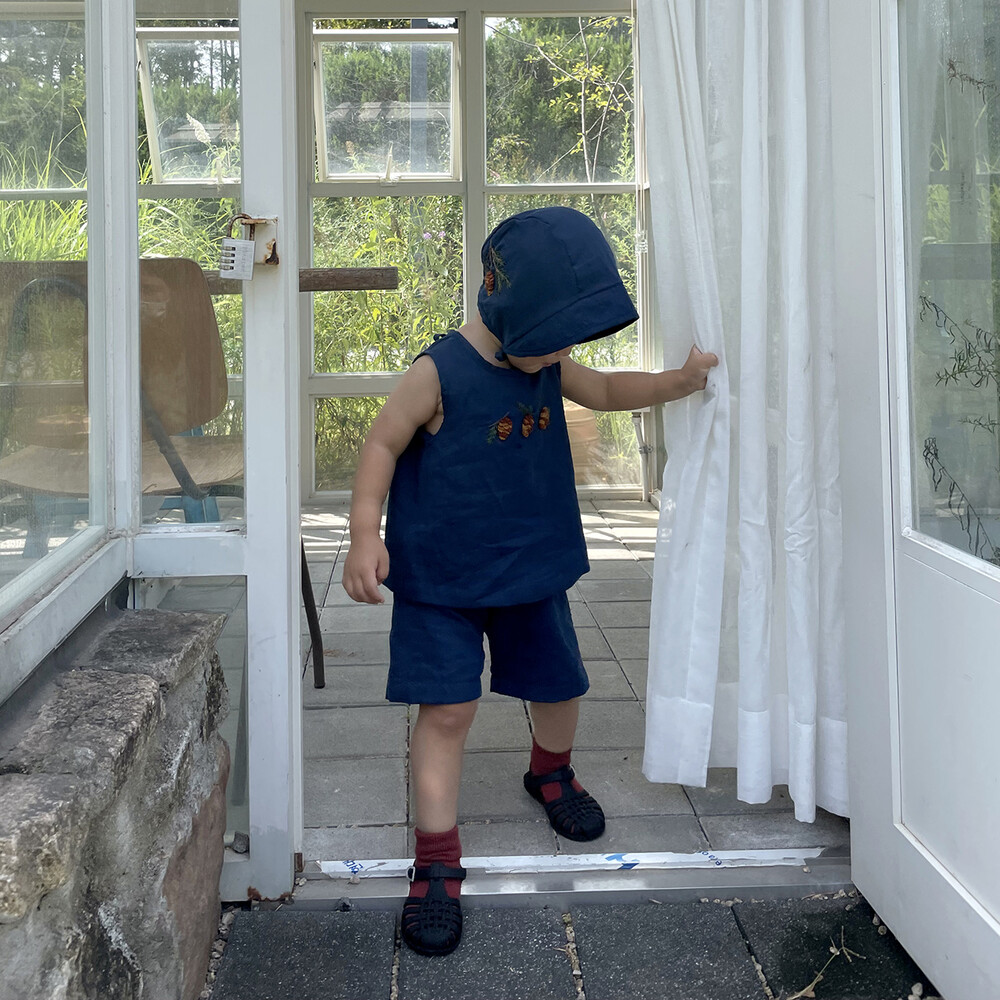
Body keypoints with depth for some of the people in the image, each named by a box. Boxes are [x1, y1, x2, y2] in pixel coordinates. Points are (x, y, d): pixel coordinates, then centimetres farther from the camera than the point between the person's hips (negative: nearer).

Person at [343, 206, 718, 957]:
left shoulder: (547, 367, -1)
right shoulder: (439, 374, -21)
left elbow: (604, 390, 16)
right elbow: (382, 446, -14)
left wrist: (675, 382, 2)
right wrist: (366, 535, -22)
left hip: (533, 571, 6)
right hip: (442, 580, -6)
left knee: (560, 685, 19)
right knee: (447, 710, -8)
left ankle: (551, 771, 51)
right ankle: (437, 861, 4)